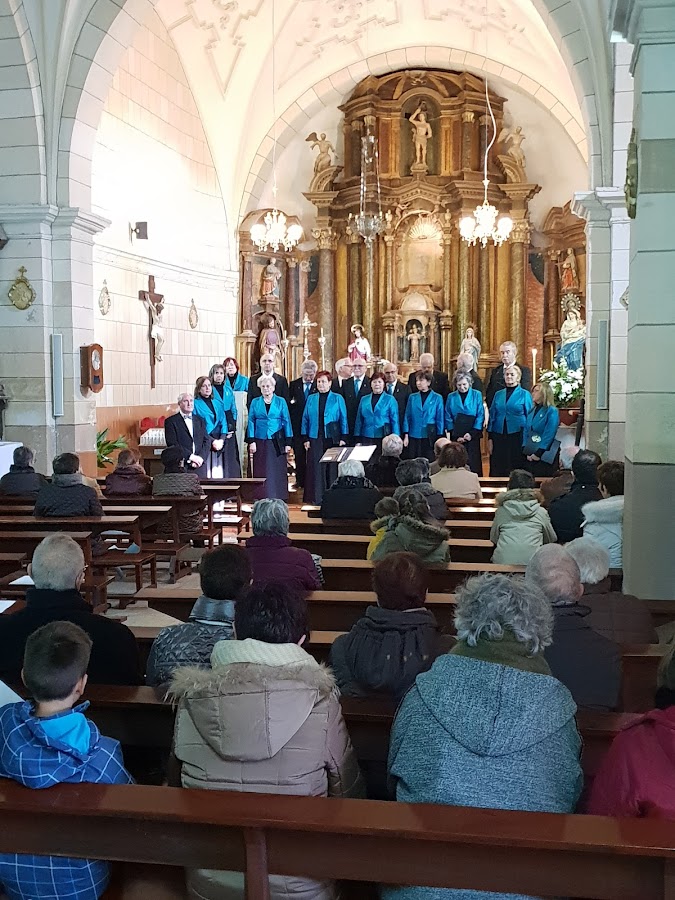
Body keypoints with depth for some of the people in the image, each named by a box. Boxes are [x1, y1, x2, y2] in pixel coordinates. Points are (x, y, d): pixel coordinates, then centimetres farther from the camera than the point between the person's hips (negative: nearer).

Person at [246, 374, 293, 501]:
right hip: (260, 441, 1)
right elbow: (251, 422, 6)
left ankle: (279, 498, 1)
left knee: (277, 471, -2)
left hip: (277, 442, -1)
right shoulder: (255, 402, 8)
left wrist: (288, 442, -3)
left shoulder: (281, 402, 5)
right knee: (261, 471, 1)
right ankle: (262, 498, 5)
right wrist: (251, 441, -4)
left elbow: (286, 422, 3)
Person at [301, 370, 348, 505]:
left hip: (333, 438, -1)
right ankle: (317, 498, 3)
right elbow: (305, 419, 10)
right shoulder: (311, 399, 10)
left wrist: (343, 438, -4)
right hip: (315, 439, 2)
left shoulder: (338, 398, 5)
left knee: (332, 468, -1)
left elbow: (343, 419, 3)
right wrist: (305, 438, 3)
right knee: (316, 468, -2)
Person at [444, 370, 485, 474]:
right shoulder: (451, 397, 7)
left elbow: (480, 415, -1)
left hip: (473, 436, -1)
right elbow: (448, 418, 5)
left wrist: (472, 433, -11)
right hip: (456, 437, 1)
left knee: (473, 465, -3)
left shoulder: (477, 395, 3)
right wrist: (456, 436, -5)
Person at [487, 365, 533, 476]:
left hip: (517, 437, -3)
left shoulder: (524, 394, 2)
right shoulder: (498, 395, 12)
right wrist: (490, 438, 4)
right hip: (498, 437, 3)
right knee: (497, 471, 2)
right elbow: (492, 416, 12)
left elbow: (529, 418, 1)